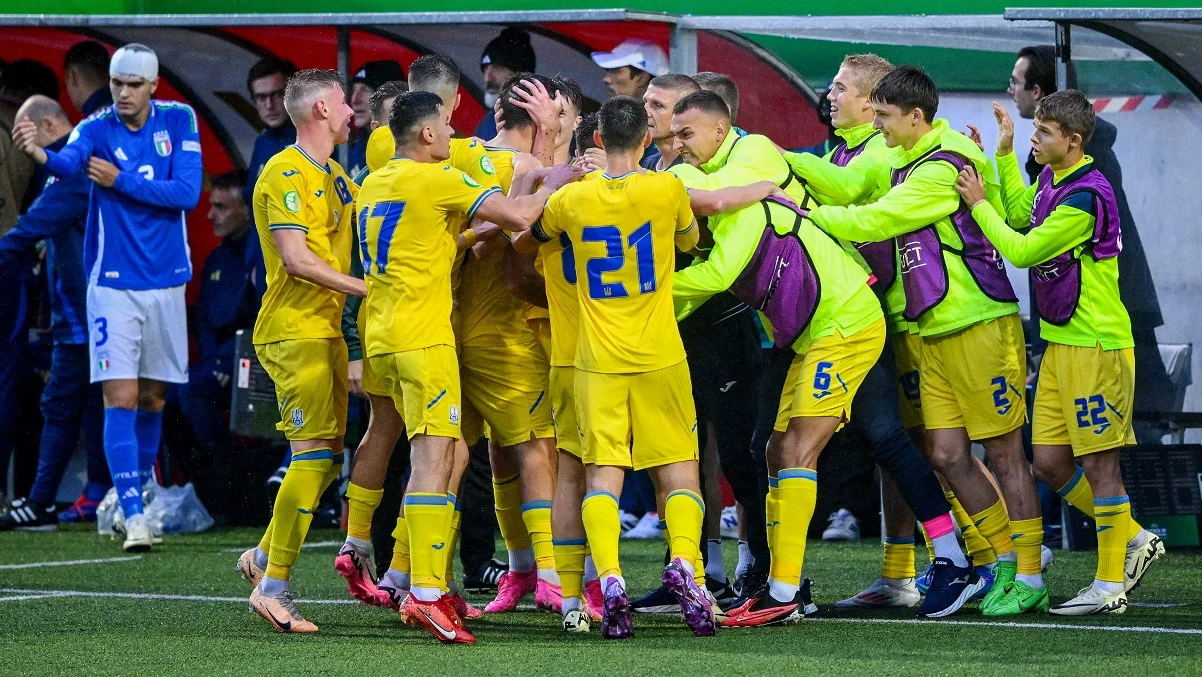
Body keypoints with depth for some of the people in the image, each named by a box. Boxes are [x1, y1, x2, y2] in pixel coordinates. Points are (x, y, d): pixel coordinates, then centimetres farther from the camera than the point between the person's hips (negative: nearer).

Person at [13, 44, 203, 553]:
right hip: (113, 286, -3)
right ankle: (134, 516, -14)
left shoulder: (179, 121, -1)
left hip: (166, 284, 3)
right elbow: (69, 162, -32)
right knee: (121, 399, -11)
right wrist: (39, 152, -55)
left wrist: (121, 180, -19)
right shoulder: (97, 129, -9)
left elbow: (187, 193, -11)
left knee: (152, 400, 12)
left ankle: (134, 491, 30)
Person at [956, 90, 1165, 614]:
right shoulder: (1051, 179, 8)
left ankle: (1111, 585, 4)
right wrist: (1004, 153, 20)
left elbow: (1023, 251, -17)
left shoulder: (1086, 195, -20)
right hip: (1060, 342, 9)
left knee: (1098, 463, -3)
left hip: (1096, 346, -9)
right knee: (1050, 463, 9)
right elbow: (1021, 216, 28)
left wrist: (979, 204, -6)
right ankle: (1135, 541, 23)